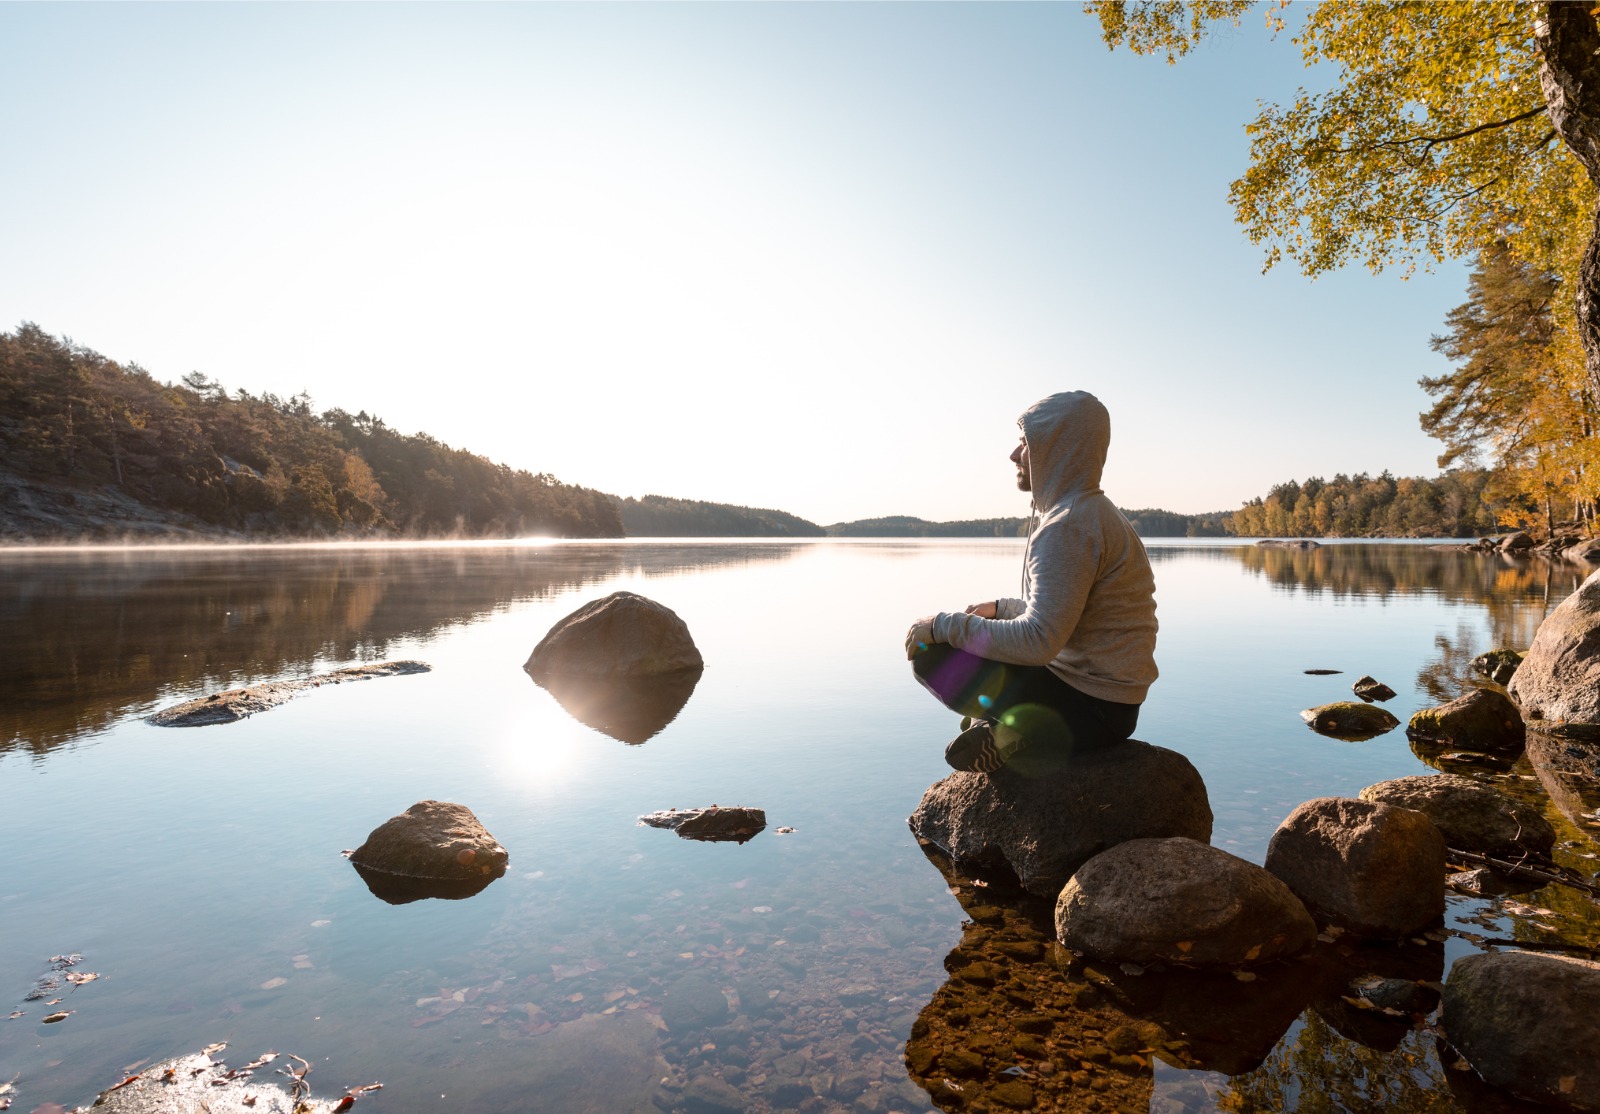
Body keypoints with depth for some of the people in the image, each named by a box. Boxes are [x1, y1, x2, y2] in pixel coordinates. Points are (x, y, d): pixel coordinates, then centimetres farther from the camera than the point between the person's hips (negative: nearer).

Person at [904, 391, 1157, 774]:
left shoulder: (1068, 526, -22)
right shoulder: (1091, 512, 11)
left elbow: (1038, 641, -28)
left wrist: (944, 625, -20)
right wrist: (1001, 607, 20)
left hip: (1089, 709, -10)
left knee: (929, 652, -13)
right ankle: (1000, 726, 8)